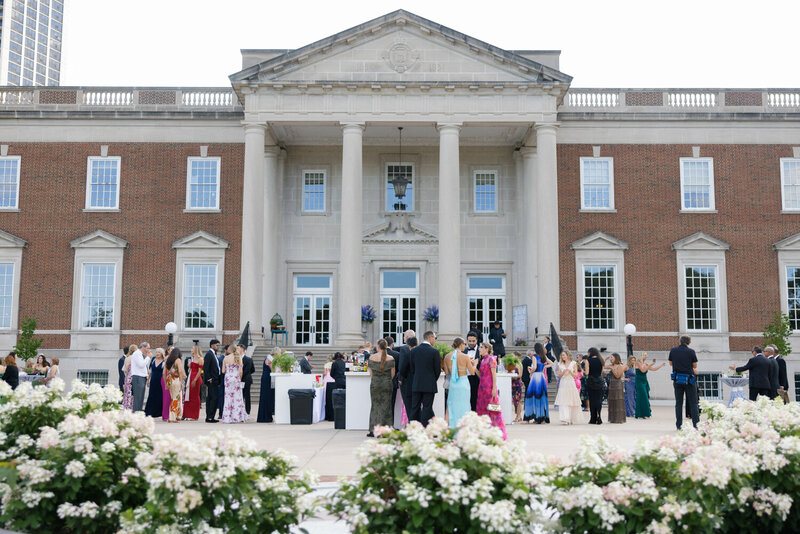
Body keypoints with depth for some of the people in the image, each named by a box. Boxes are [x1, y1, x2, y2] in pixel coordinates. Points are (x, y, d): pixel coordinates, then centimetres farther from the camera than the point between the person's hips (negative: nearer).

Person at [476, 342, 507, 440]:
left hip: (489, 387, -8)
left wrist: (494, 388, -17)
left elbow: (494, 374, -12)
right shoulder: (483, 360, 16)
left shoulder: (491, 359, -7)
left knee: (492, 409, -7)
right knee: (482, 409, 7)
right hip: (482, 387, 8)